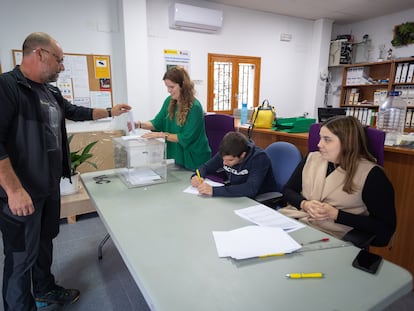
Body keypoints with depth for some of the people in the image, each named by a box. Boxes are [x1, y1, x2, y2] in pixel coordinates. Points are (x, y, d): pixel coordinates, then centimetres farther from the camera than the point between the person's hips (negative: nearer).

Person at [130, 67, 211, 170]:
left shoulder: (195, 107, -22)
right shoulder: (169, 101, 0)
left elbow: (186, 138, -24)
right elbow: (158, 123, 5)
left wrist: (162, 135, -27)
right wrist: (139, 124, -11)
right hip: (176, 156, 6)